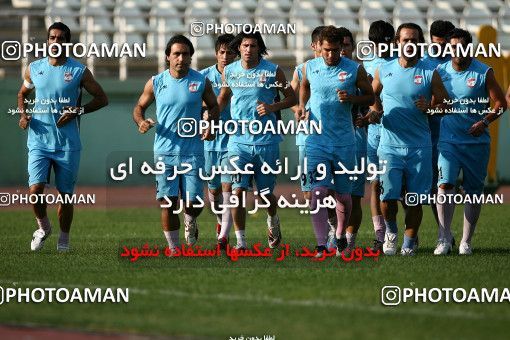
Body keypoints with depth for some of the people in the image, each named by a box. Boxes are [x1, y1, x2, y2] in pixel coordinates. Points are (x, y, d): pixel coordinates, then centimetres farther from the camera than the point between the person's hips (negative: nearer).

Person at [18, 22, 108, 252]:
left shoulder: (79, 71, -2)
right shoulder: (34, 69, 6)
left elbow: (101, 99, 4)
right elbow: (22, 94, 23)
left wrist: (78, 111, -10)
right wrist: (23, 114, 3)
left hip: (67, 144, -1)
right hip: (39, 141, 1)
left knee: (65, 194, 5)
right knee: (36, 189, -13)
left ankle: (64, 239, 21)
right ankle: (43, 227, 13)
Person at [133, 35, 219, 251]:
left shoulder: (201, 82, 1)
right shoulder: (156, 83, 2)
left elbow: (213, 106, 15)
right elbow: (139, 107, 14)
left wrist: (211, 126, -4)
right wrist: (141, 122, -8)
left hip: (193, 152, 0)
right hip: (165, 152, 1)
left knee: (194, 203, -4)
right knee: (167, 203, -3)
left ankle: (190, 221, 33)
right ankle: (173, 248, 10)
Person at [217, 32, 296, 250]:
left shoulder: (272, 71, -4)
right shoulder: (229, 72, 4)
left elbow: (292, 98, 4)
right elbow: (223, 98, 21)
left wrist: (273, 107, -13)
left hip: (266, 140, -1)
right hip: (239, 140, 1)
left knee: (266, 193, 8)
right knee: (238, 191, -11)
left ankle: (273, 221, 41)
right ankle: (240, 242, -5)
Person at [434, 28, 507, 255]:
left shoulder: (484, 73, -2)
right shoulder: (440, 72, 4)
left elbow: (500, 104, -1)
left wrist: (484, 121, -14)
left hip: (476, 141, 0)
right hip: (448, 140, 0)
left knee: (474, 191, 4)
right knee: (445, 184, -16)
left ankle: (466, 242, 14)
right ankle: (444, 238, -11)